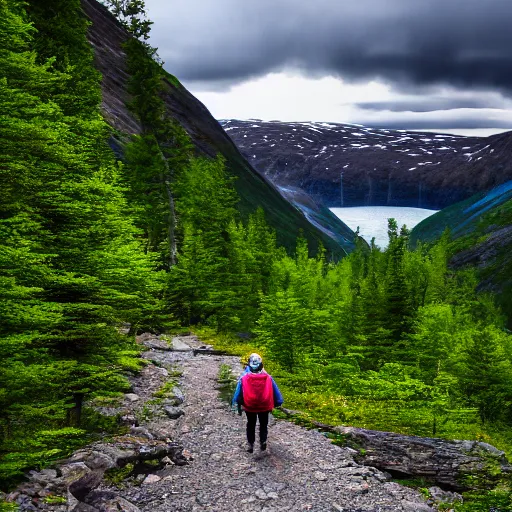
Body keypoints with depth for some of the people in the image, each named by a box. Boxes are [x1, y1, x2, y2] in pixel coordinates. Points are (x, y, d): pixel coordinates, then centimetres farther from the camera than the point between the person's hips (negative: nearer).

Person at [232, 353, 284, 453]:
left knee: (251, 425, 20)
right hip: (265, 406, 0)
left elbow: (238, 393, -8)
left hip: (249, 407, 0)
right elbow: (275, 391, -6)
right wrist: (278, 403, 7)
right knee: (263, 425, 22)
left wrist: (239, 405, 3)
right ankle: (263, 443, 26)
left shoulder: (244, 377, -15)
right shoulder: (268, 377, -14)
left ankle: (250, 444, 23)